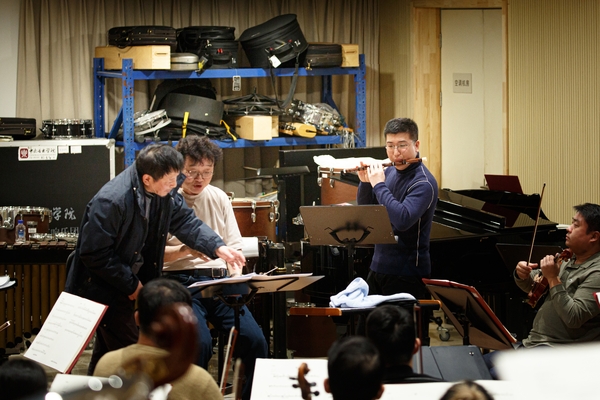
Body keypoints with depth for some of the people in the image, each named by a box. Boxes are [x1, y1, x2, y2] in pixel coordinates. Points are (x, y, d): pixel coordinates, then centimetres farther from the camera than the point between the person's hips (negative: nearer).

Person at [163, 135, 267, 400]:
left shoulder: (219, 198, 13)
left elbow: (233, 246, 16)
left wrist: (236, 277, -2)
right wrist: (184, 250, -19)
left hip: (219, 280, 4)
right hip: (181, 282, -4)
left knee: (255, 340, -18)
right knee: (199, 343, -30)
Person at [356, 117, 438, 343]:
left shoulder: (423, 183, -16)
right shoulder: (388, 173, 7)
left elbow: (402, 220, -31)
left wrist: (379, 184, -22)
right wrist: (365, 182, -4)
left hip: (407, 275, -7)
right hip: (379, 267, 7)